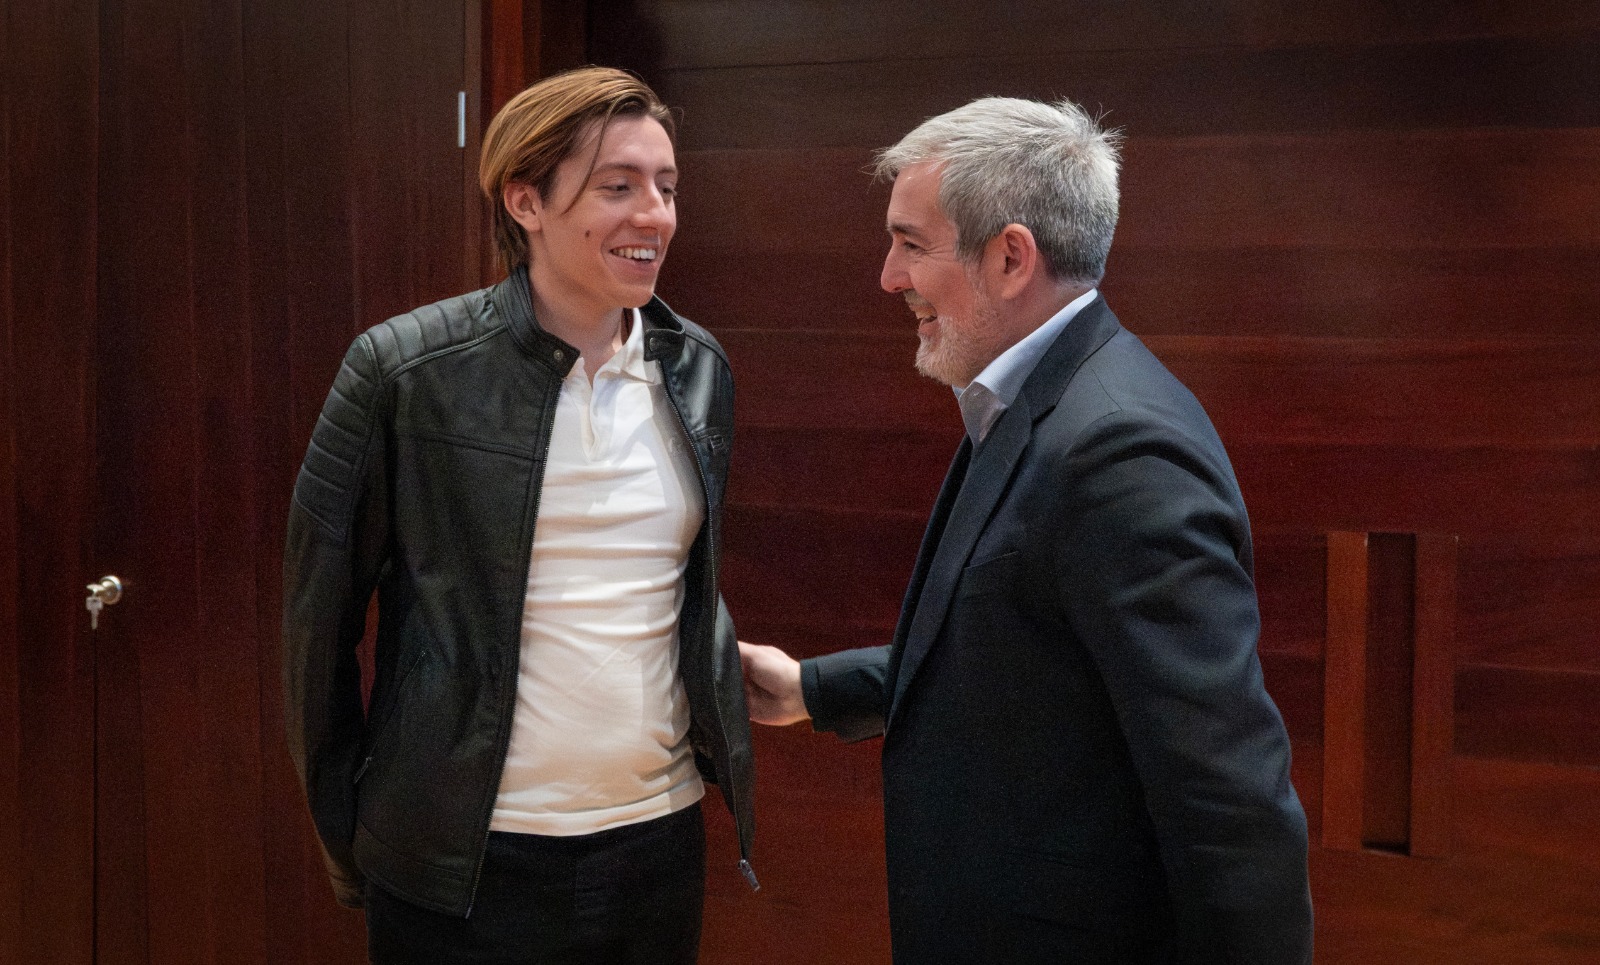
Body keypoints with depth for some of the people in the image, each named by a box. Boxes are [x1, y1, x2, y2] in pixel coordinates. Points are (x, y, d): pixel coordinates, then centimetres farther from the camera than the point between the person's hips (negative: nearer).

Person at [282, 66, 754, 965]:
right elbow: (320, 609, -3)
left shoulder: (698, 367, 5)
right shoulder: (404, 369, -10)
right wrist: (346, 837, 1)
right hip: (468, 864, -4)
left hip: (663, 840, 4)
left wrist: (723, 750, 13)